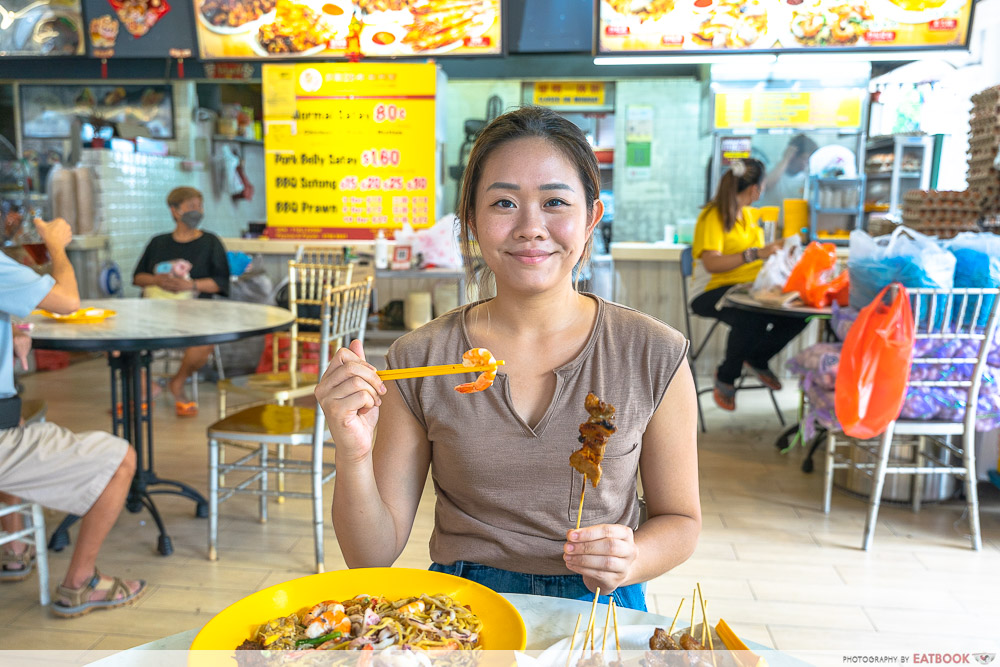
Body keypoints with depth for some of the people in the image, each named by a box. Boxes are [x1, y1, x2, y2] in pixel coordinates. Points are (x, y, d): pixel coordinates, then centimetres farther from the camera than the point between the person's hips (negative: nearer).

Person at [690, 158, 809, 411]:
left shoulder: (749, 213, 21)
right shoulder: (713, 217, -9)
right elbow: (711, 263, -24)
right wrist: (756, 254, -30)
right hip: (720, 290, -8)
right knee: (752, 318, -39)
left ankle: (757, 359, 8)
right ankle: (725, 379, -11)